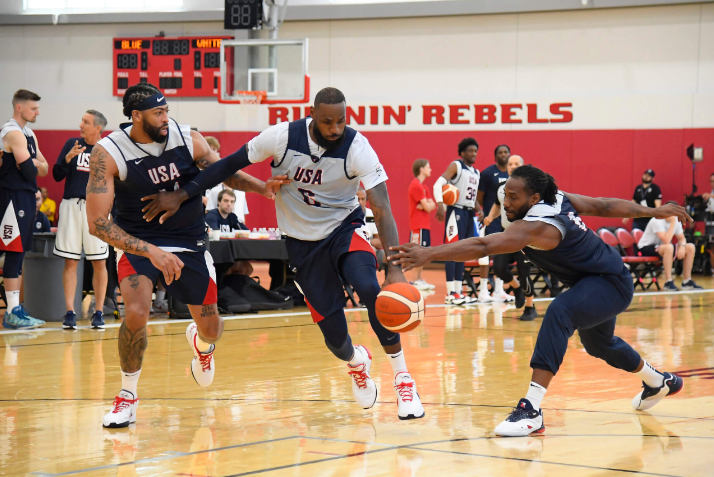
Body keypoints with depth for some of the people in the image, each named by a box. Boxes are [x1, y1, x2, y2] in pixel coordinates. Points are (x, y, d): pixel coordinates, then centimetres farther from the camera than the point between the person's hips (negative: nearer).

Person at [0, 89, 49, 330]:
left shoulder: (28, 134, 17)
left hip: (26, 198, 10)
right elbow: (29, 171, -22)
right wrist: (33, 165, -1)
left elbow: (44, 168, 12)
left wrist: (33, 164, -8)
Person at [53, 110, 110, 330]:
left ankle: (99, 312, 9)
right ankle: (70, 312, 4)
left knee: (99, 262, 1)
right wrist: (67, 159, -12)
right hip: (71, 205, 1)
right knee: (70, 262, 1)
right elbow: (57, 175, 5)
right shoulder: (72, 144, 7)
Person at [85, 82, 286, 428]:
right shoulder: (107, 153, -21)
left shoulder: (188, 139, -11)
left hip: (188, 241, 3)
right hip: (136, 243, -3)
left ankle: (200, 342, 49)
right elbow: (98, 222, -24)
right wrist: (151, 252, -33)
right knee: (136, 313, -27)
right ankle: (127, 396, -3)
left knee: (211, 329, 7)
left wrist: (264, 188, -14)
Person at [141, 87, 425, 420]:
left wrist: (395, 268, -38)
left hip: (344, 227, -1)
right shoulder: (282, 137, -19)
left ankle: (401, 376, -16)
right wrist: (181, 195, -9)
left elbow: (382, 209, -26)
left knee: (370, 289, -32)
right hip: (302, 240, 1)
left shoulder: (357, 147, -21)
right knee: (334, 336, -3)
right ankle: (356, 361, 37)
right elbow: (232, 164, -5)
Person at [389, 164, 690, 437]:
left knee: (560, 312, -36)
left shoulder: (536, 226, -34)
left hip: (612, 284, -11)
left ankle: (532, 410, -43)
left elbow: (482, 246, -46)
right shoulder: (559, 199, -7)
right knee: (598, 344, 33)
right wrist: (653, 212, 10)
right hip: (597, 281, 11)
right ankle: (659, 382, 62)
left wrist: (429, 254, -54)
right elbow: (606, 206, 2)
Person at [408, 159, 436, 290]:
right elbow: (428, 207, -17)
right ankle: (415, 281, -7)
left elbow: (431, 205, 10)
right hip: (418, 225, -10)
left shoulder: (422, 186, 19)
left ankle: (419, 280, 15)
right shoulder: (416, 185, -13)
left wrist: (425, 205, -10)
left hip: (424, 225, 10)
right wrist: (429, 205, 2)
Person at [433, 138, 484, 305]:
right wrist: (440, 205, -29)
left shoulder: (476, 172, 18)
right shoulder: (456, 166, -5)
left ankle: (458, 291, 14)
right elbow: (438, 184, -16)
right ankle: (450, 293, -9)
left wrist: (478, 209, 6)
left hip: (470, 214, 8)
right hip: (456, 211, -8)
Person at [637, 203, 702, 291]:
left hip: (663, 249, 8)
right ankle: (668, 282, -35)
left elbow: (681, 238, 9)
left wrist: (682, 246, -15)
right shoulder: (657, 221, -25)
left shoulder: (676, 221, 0)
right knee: (668, 247, -38)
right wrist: (673, 223, -32)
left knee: (690, 247, -4)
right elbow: (666, 241, -34)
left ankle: (687, 281, -1)